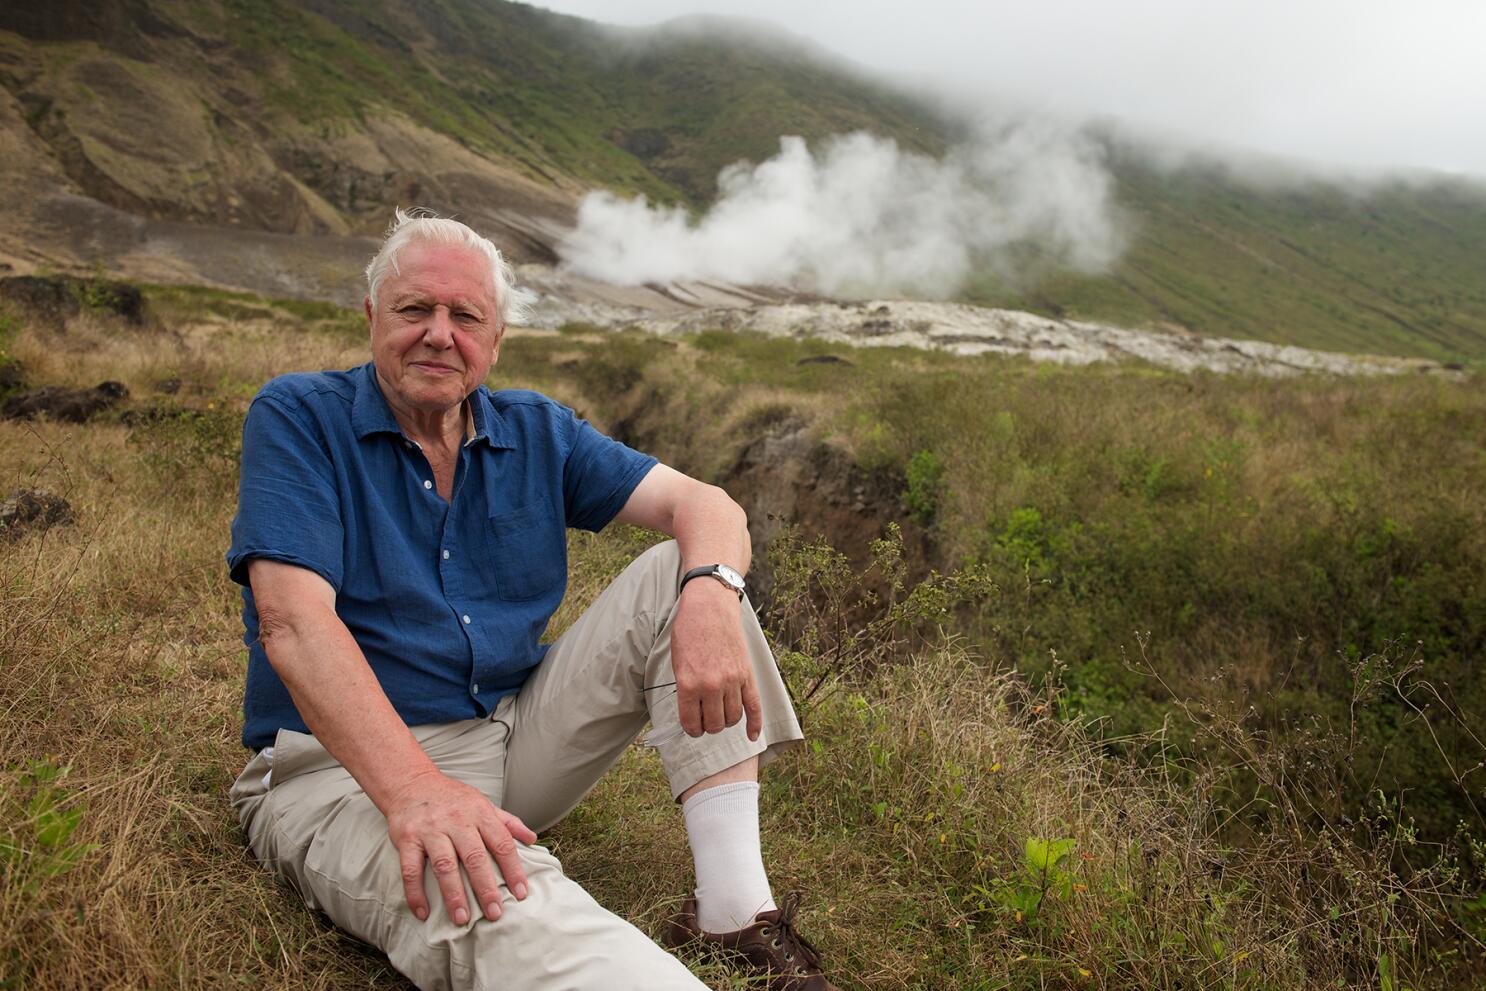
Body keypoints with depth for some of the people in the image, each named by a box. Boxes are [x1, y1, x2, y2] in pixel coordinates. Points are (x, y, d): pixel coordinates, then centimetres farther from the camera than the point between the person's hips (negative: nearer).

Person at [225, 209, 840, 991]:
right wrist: (412, 787, -35)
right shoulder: (296, 419, -5)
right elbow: (293, 620, -20)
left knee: (679, 573, -11)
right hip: (349, 765, -5)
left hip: (518, 735, 6)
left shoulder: (535, 433, 7)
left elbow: (701, 503, -2)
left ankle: (734, 909, -20)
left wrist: (710, 594, -28)